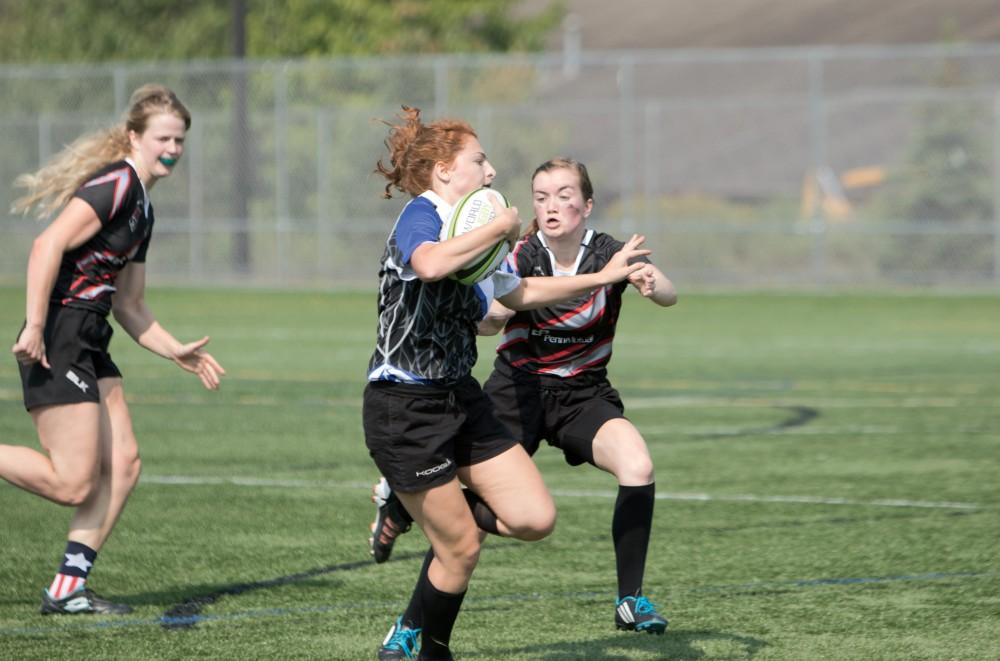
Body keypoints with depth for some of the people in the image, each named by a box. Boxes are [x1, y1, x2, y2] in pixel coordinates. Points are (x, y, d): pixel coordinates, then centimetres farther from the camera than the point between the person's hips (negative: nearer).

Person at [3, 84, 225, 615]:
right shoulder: (115, 184, -12)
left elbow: (128, 305, 24)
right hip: (57, 341, -10)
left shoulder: (142, 208, 18)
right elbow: (48, 246, -23)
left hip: (89, 342, 10)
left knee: (122, 465, 3)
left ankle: (68, 589, 7)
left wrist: (176, 352, 17)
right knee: (72, 484, -11)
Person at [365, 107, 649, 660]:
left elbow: (520, 292, 30)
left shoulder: (473, 234, 12)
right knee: (462, 548, -3)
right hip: (405, 408, -8)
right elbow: (431, 264, -39)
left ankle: (418, 504, 21)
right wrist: (500, 228, -26)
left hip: (459, 398, 8)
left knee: (534, 519, -2)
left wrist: (603, 277, 28)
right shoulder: (421, 215, -14)